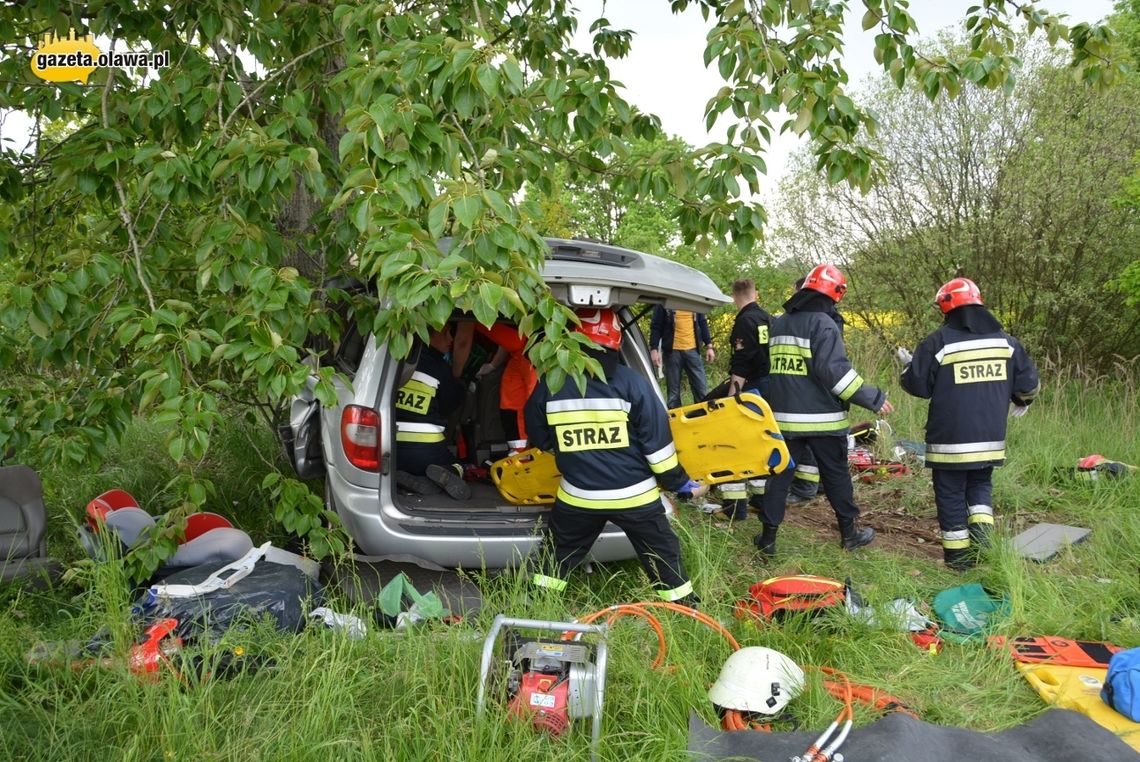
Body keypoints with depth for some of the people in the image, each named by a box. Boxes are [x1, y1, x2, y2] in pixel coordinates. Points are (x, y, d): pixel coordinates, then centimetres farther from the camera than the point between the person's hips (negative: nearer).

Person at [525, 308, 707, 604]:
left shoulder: (548, 385, -7)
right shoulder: (632, 383, -13)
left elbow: (539, 439, 8)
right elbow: (657, 442, -10)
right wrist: (680, 483, 3)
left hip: (577, 496, 2)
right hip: (634, 495, -1)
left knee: (556, 555, 22)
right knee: (663, 555, 17)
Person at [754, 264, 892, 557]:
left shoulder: (779, 324, 10)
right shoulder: (823, 324, -13)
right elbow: (835, 371, -21)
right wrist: (873, 399, -15)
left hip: (784, 416, 5)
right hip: (821, 418, -5)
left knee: (779, 474, 9)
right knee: (836, 475, 10)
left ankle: (768, 538, 10)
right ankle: (849, 533, 22)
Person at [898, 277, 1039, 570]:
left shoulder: (938, 342, -11)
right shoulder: (1005, 340, 5)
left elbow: (918, 385, -8)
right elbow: (1028, 382, 9)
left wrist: (909, 366, 13)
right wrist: (1022, 401, 30)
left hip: (950, 439, -4)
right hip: (990, 437, 5)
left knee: (951, 494, 7)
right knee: (980, 486, 23)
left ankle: (959, 557, 13)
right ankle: (982, 536, 4)